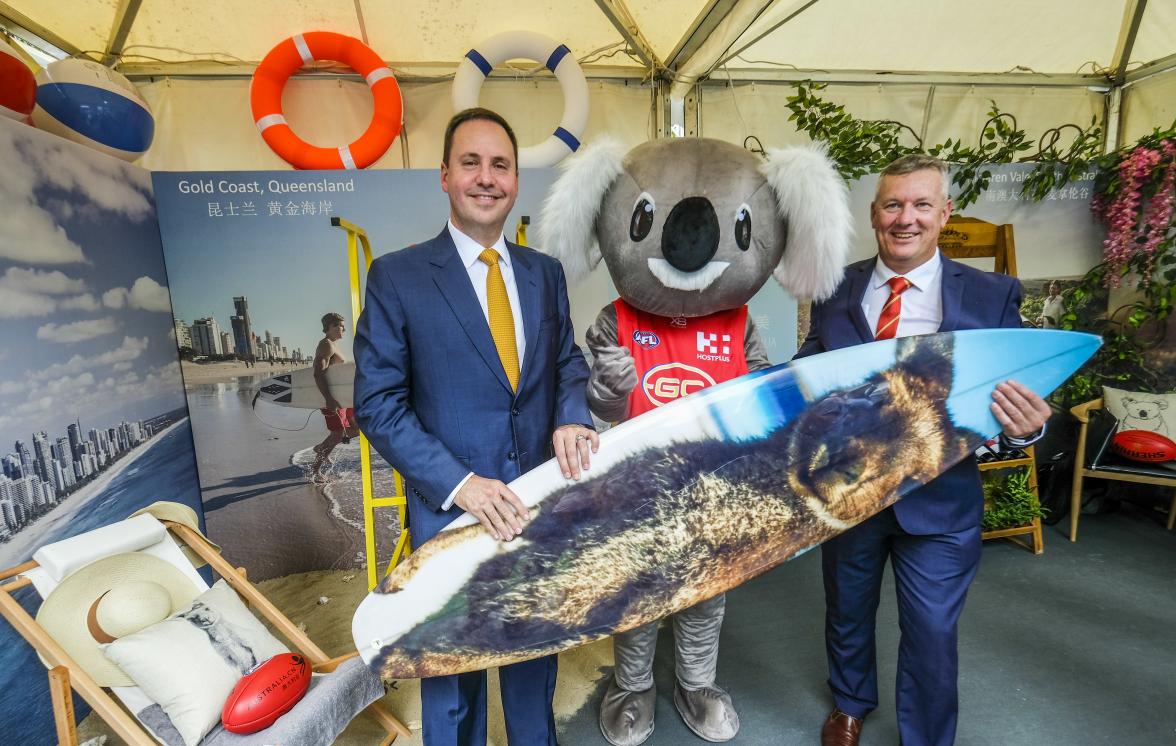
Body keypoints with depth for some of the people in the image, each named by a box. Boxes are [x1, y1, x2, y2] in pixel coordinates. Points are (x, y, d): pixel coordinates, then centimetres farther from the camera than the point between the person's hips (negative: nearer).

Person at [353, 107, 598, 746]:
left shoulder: (545, 273, 4)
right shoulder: (397, 276, -9)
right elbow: (378, 403, -11)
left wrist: (571, 417, -13)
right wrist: (459, 483, -21)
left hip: (539, 501, 4)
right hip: (453, 508, -4)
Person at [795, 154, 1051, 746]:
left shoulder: (993, 296, -6)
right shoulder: (836, 289, -2)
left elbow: (1015, 396, -6)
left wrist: (1025, 426, -28)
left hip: (939, 502, -1)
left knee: (932, 633, 12)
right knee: (847, 611, 23)